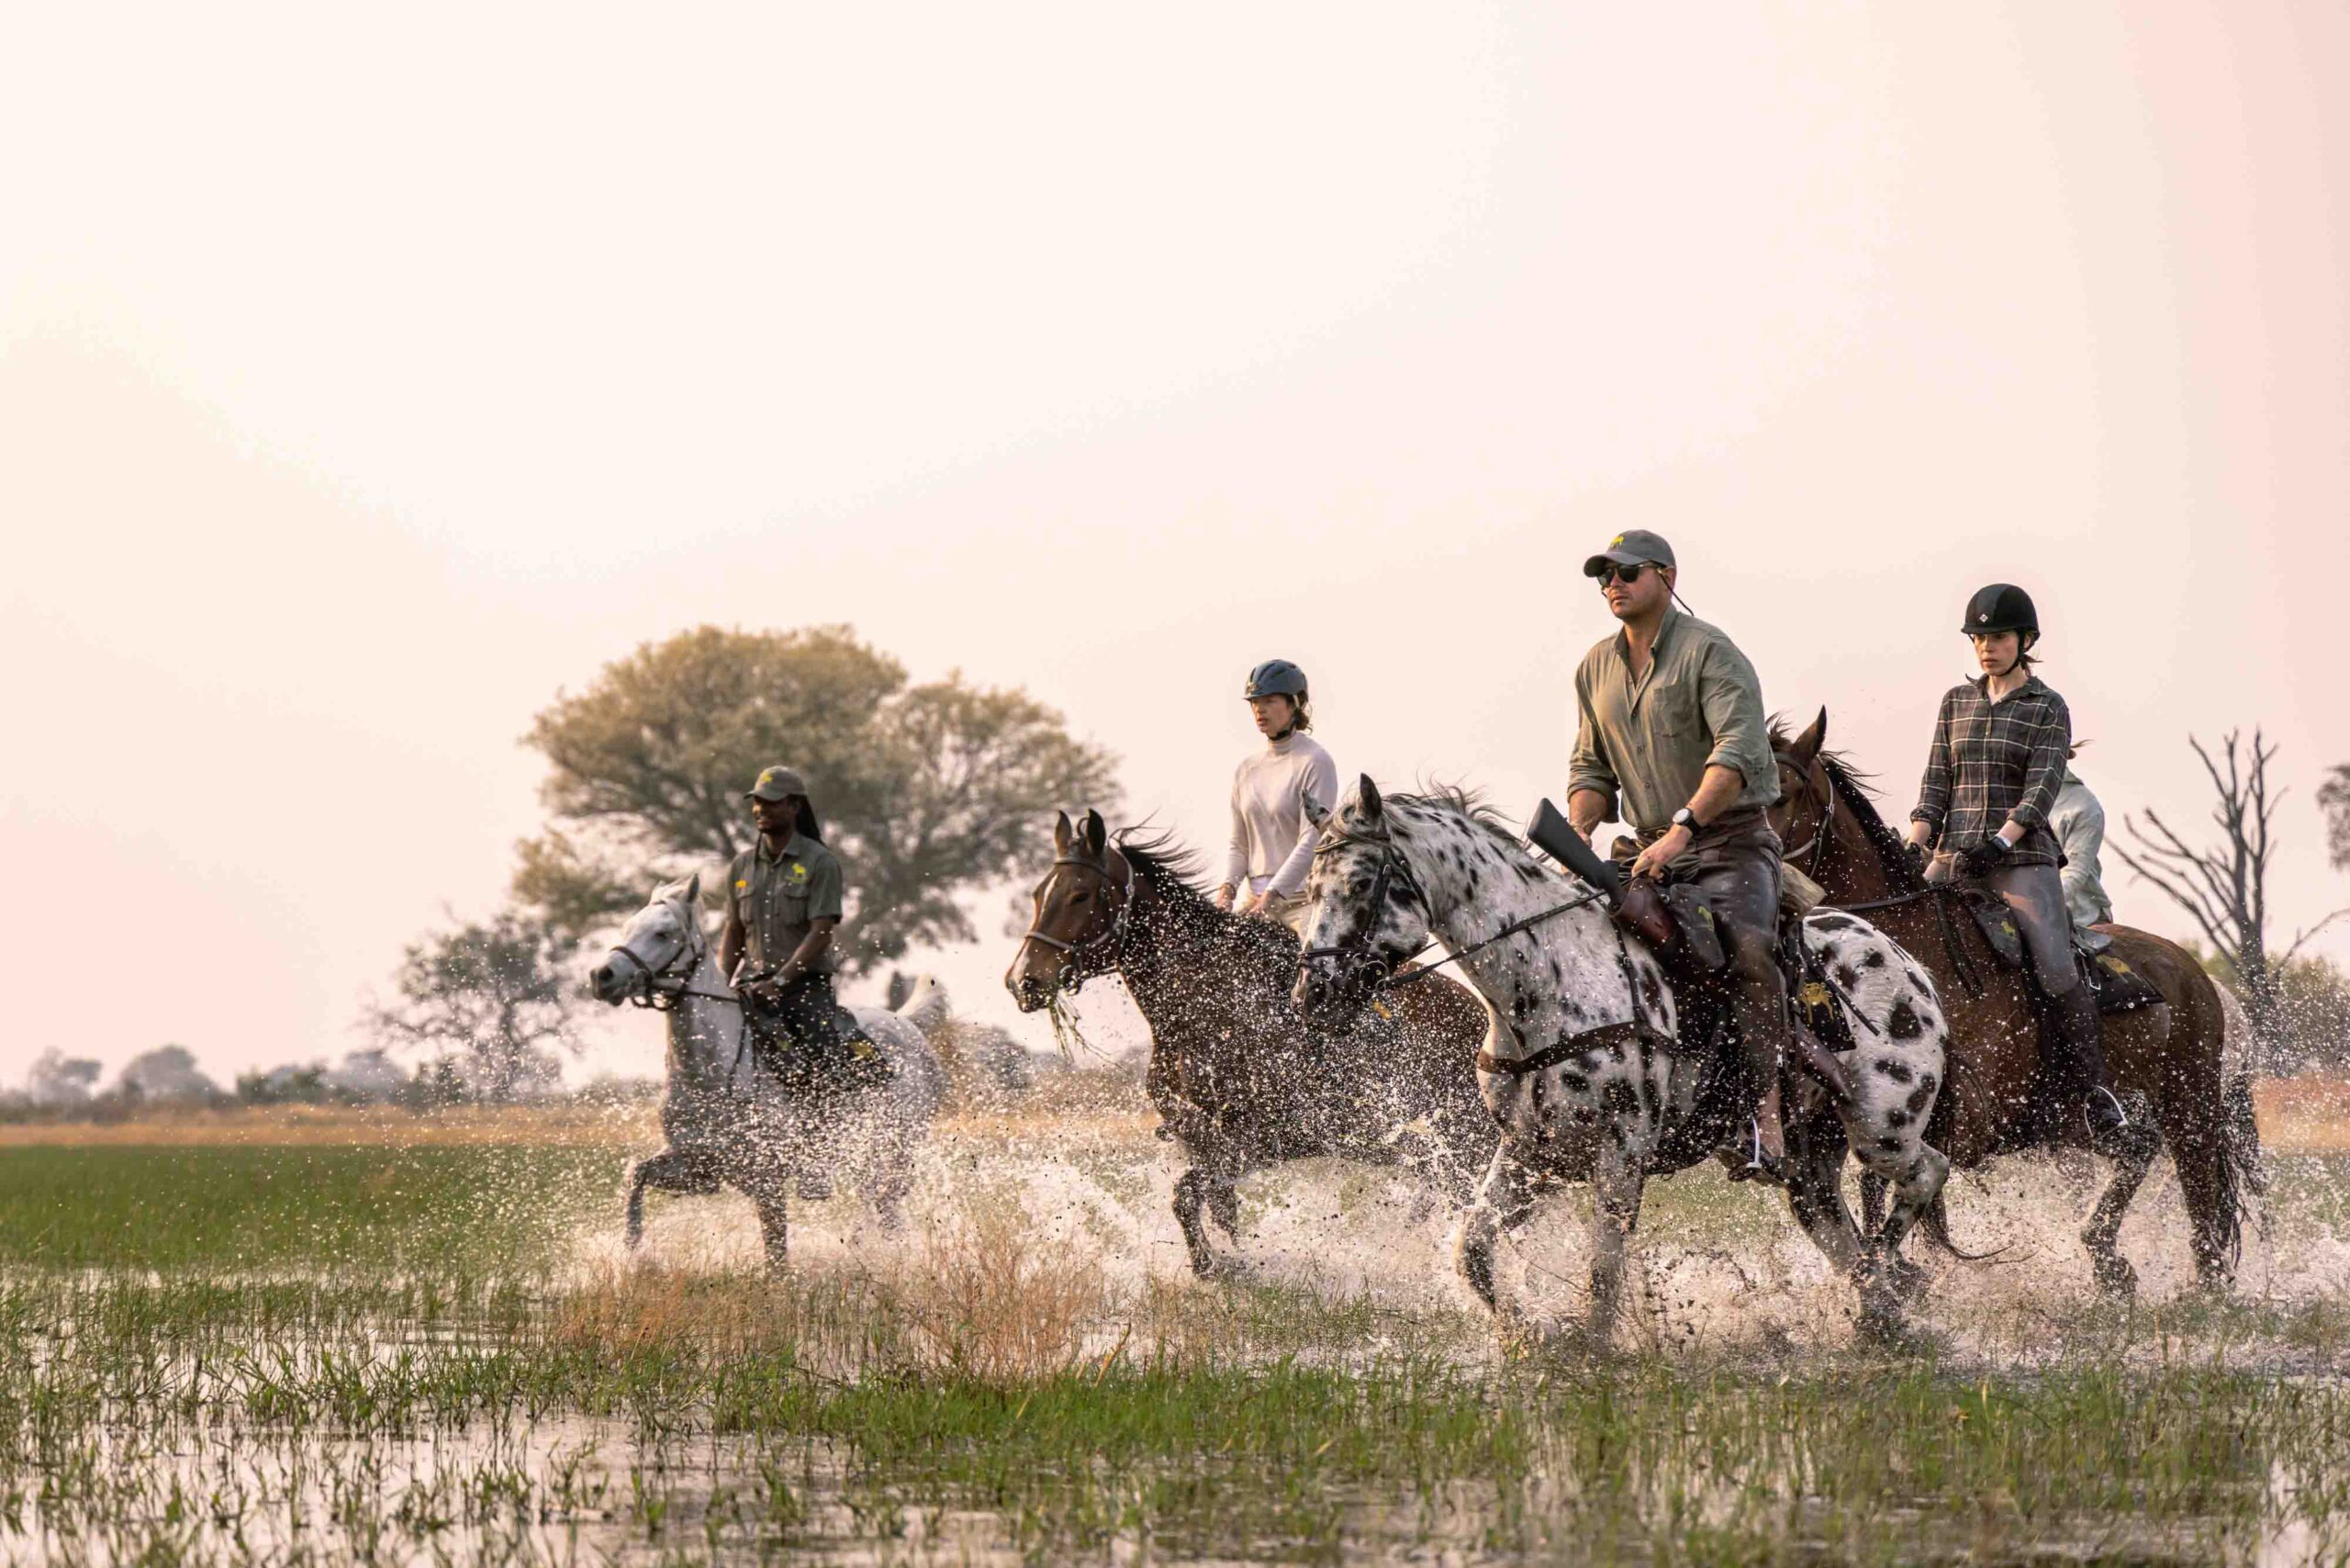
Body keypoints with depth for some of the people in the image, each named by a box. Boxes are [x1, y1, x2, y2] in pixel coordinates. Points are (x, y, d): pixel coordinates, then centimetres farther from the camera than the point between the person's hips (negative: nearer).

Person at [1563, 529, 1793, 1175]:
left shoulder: (1711, 653, -10)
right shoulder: (1596, 669, 12)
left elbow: (1738, 752, -23)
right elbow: (1592, 766, 19)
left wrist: (1683, 828, -35)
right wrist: (1579, 830, -3)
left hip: (1731, 839, -7)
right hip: (1652, 852, 7)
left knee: (1747, 946, -31)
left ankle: (1762, 1109, -34)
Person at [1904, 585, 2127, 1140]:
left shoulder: (2049, 709, 3)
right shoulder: (1956, 702, 15)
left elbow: (2042, 787, -9)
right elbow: (1936, 783, 12)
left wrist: (2001, 841, -23)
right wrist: (1913, 846, -3)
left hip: (2023, 859, -4)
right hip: (1953, 858, 4)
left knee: (2058, 972, -19)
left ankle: (2091, 1088, -9)